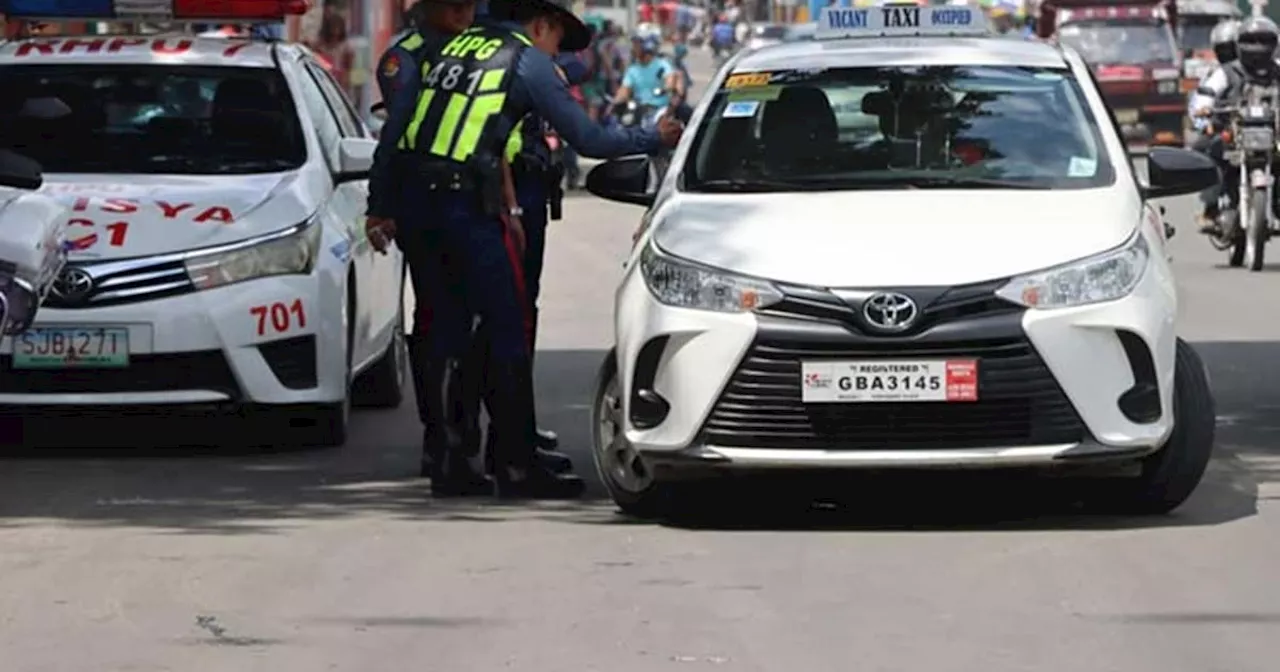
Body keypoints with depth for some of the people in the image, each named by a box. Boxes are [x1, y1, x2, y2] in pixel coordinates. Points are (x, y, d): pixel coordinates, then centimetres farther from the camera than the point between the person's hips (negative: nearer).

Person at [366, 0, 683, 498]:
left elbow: (396, 125, 19)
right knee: (509, 329, -1)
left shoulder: (455, 46, 22)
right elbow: (588, 139, 4)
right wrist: (655, 139, 18)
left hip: (415, 196, 7)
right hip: (468, 201, -7)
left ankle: (447, 456, 13)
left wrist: (379, 206, 23)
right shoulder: (529, 61, 3)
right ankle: (517, 466, -2)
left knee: (446, 327, 13)